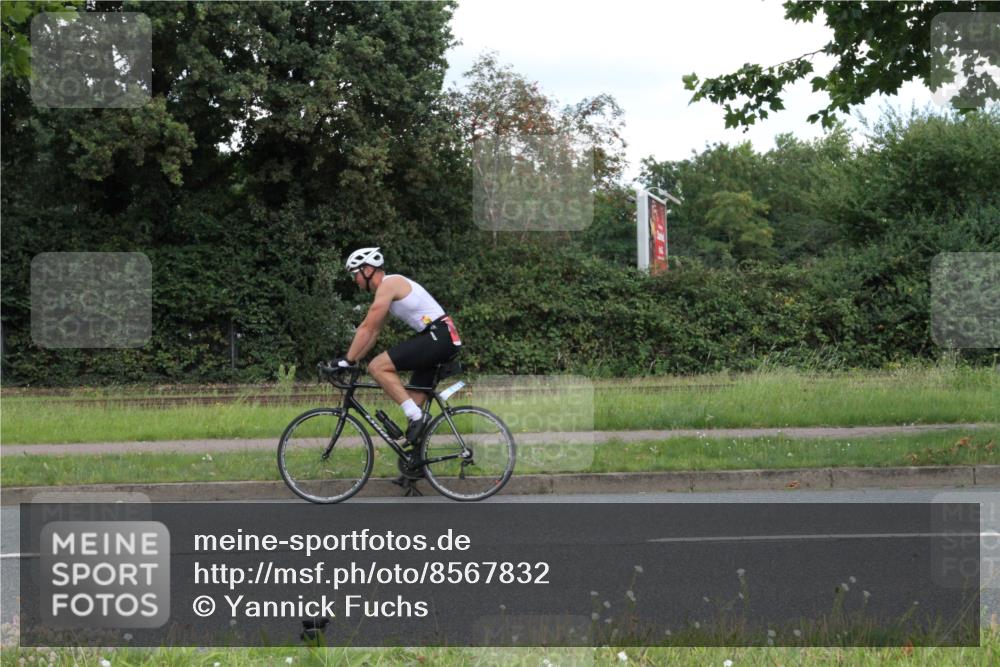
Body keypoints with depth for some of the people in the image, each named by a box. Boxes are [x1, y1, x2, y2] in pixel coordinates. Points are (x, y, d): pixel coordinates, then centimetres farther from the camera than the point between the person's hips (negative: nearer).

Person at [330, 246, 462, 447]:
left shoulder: (389, 284, -10)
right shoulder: (390, 287, 21)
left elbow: (367, 328, -13)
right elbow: (373, 333, 24)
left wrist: (347, 360, -10)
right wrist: (351, 361, 19)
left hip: (438, 337, -10)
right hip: (445, 340, 10)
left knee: (378, 367, -15)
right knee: (414, 399, 11)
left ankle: (416, 416, -17)